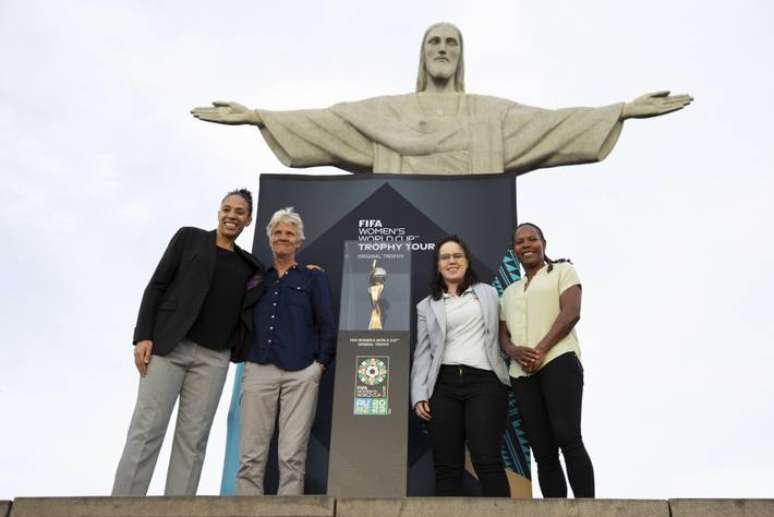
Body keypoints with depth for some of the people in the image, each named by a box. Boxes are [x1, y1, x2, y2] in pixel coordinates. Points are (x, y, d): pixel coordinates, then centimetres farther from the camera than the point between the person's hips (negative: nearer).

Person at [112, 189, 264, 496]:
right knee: (147, 430, -5)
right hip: (167, 345, -2)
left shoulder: (248, 265, 17)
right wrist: (143, 335, -8)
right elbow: (157, 285, 4)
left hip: (213, 357, 3)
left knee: (193, 437, 1)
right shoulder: (189, 238, 9)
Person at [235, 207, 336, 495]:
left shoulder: (313, 278, 11)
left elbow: (327, 325, 6)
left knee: (292, 456, -3)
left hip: (300, 373, -2)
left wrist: (321, 363, 0)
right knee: (251, 455, -1)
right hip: (258, 370, 2)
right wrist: (243, 355, 6)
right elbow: (241, 319, 18)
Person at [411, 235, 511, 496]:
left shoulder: (488, 293, 18)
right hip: (444, 385, 2)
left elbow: (499, 334, 17)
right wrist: (419, 395, 1)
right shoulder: (426, 306, 17)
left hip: (484, 381, -1)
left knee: (486, 460, -14)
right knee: (446, 466, -1)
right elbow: (423, 353, 11)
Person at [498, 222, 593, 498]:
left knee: (568, 437, -19)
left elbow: (571, 312, -4)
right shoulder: (510, 291, 26)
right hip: (522, 373, 5)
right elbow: (503, 335, 19)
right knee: (542, 452, 0)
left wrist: (540, 350, -15)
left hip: (558, 360, -5)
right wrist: (514, 351, -6)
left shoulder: (563, 270, 12)